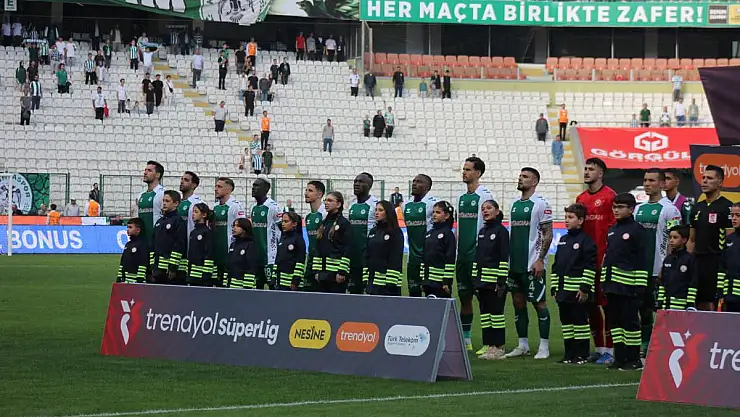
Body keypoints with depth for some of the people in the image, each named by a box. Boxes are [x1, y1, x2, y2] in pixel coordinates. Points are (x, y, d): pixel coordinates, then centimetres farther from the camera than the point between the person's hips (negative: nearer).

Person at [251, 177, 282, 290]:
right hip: (255, 254, 8)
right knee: (258, 285, 10)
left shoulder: (273, 206, -10)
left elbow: (282, 228, -10)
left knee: (272, 285, -7)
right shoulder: (254, 208, 15)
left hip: (269, 254, -8)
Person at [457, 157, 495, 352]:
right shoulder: (462, 198, 15)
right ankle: (465, 339, 16)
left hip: (477, 254, -8)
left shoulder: (484, 196, -8)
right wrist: (455, 251, 14)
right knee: (464, 296, 10)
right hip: (462, 254, 8)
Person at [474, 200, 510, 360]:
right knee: (485, 312, 8)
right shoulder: (482, 231, 14)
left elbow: (504, 258, -12)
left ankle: (498, 348, 1)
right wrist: (475, 279, 13)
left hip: (495, 281, -7)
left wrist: (501, 282, -16)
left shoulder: (501, 231, -7)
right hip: (482, 280, 7)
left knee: (496, 313, -4)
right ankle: (488, 346, 13)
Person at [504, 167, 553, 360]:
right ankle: (523, 345, 17)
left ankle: (544, 347, 1)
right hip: (515, 263, 8)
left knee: (539, 302, -3)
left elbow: (548, 234, -10)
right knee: (518, 302, 9)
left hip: (533, 264, -8)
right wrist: (508, 259, 16)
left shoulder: (540, 204, -8)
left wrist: (540, 260, -16)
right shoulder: (515, 205, 15)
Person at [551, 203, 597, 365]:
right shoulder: (563, 240, 15)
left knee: (580, 320, -3)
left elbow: (590, 266, -13)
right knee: (566, 320, 10)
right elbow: (556, 265, 18)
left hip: (578, 291, -8)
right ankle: (569, 353, 17)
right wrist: (554, 287, 14)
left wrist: (585, 288, -17)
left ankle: (582, 355, 2)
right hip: (563, 289, 8)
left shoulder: (585, 241, -8)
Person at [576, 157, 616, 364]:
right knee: (591, 305, 10)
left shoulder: (609, 196, -7)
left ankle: (609, 350, -3)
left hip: (604, 260, -7)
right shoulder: (581, 198, 15)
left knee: (606, 304, -5)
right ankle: (598, 348, 17)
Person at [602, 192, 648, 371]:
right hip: (612, 283, 8)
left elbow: (642, 258, -10)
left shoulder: (636, 230, -6)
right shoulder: (612, 230, 17)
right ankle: (620, 357, 14)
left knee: (630, 321, -4)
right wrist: (604, 280, 16)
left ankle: (634, 359, 0)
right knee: (615, 320, 9)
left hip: (629, 284, -8)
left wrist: (641, 284, -14)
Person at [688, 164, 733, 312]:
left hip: (717, 264, -7)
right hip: (698, 263, 7)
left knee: (715, 306, -9)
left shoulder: (726, 207, -5)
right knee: (700, 305, 6)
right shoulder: (697, 208, 16)